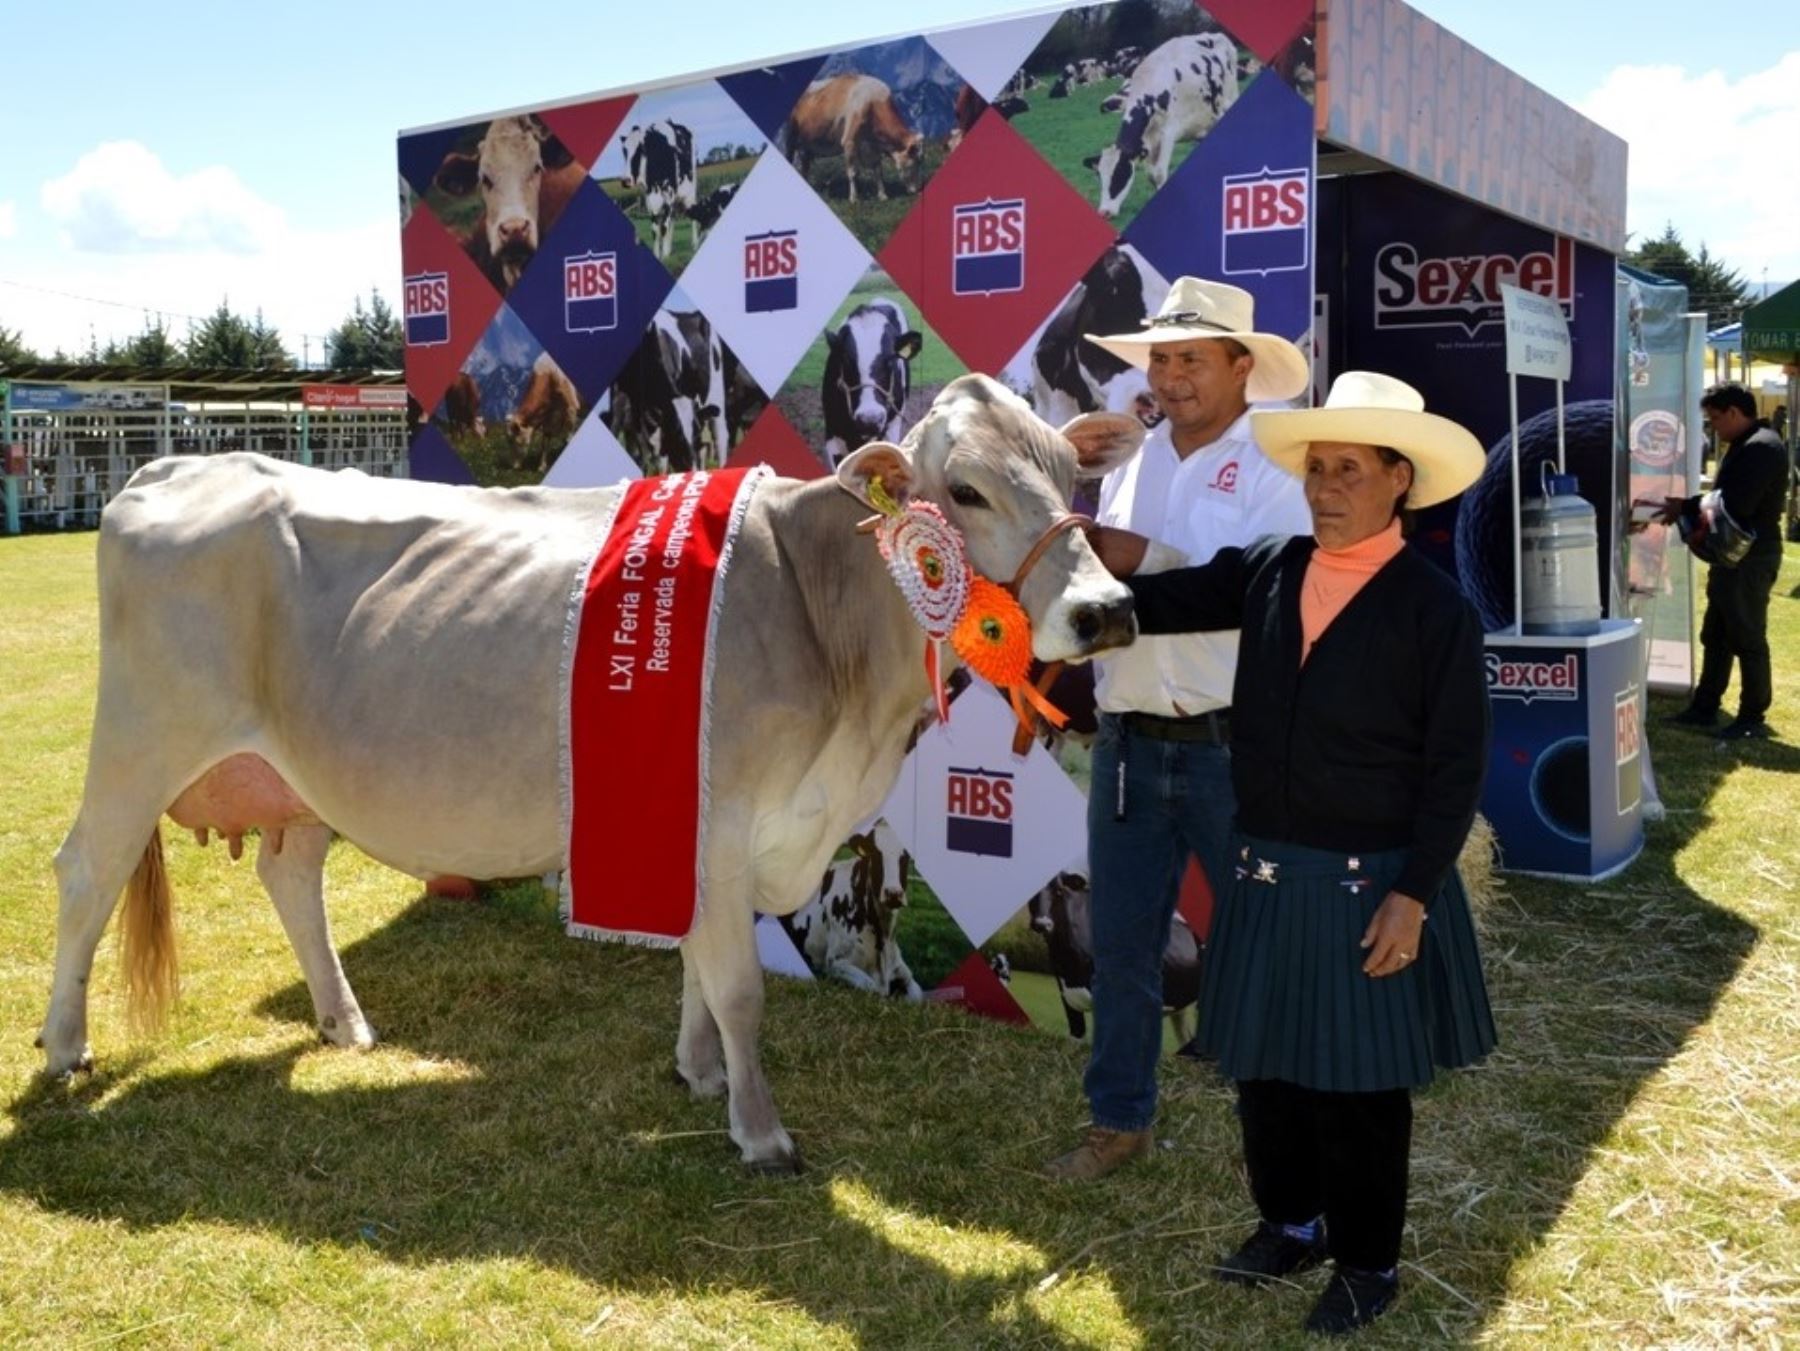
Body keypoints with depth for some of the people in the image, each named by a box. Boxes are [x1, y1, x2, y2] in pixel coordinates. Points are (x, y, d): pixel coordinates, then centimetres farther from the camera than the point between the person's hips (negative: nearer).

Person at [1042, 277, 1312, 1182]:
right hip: (1127, 741, 5)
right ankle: (1119, 1121, 28)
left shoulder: (1274, 469, -6)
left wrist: (1138, 565, -23)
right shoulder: (1129, 461, 10)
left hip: (1233, 748, -5)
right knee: (1120, 944, 13)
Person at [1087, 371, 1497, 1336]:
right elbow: (1160, 603, 4)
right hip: (1264, 873, 5)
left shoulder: (1434, 607, -11)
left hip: (1369, 884, -5)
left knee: (1360, 1084, 9)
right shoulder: (1269, 571, 2)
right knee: (1263, 1064, 16)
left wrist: (1412, 895, -14)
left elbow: (1456, 768, -11)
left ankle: (1366, 1264, 29)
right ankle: (1290, 1221, 39)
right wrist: (1118, 564, -17)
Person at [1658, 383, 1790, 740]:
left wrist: (1686, 507, -15)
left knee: (1748, 640, -3)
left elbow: (1736, 504, -25)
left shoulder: (1762, 447, -17)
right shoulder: (1743, 446, 16)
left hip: (1750, 559, -11)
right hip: (1732, 556, 11)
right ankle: (1705, 708, 22)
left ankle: (1753, 717, 5)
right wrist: (1688, 510, 1)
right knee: (1715, 637, 14)